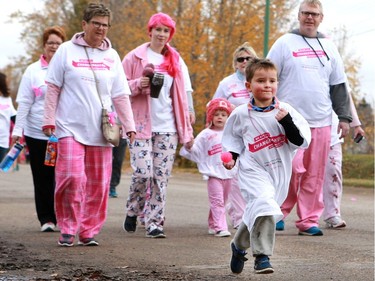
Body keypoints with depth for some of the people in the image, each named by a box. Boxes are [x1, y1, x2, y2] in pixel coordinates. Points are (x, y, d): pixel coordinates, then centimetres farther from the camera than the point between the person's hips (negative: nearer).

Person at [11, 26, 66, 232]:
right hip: (37, 133, 0)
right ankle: (46, 218, 10)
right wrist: (18, 129, -4)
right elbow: (24, 103, 3)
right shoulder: (33, 71, 5)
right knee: (42, 178, 4)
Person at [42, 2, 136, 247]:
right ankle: (68, 229, 0)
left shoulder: (111, 57, 11)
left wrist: (129, 125, 6)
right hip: (71, 127, -3)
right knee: (72, 177, -14)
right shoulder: (67, 51, 3)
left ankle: (89, 230, 12)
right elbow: (53, 88, 4)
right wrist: (49, 119, -2)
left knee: (99, 184, 2)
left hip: (101, 130, 3)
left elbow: (121, 96, 13)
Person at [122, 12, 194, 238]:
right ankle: (132, 212, 13)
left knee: (161, 177, -1)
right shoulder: (134, 57, 4)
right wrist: (138, 84, -16)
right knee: (142, 173, -12)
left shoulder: (176, 61, 13)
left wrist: (187, 132, 10)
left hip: (167, 127, 3)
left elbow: (181, 97, 14)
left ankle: (155, 222, 5)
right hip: (141, 125, -3)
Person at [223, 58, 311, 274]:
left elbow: (303, 141, -6)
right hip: (253, 171, -3)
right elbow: (232, 138, 15)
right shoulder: (241, 114, -2)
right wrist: (231, 157, 0)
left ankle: (239, 245, 39)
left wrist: (287, 122, -18)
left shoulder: (286, 111, -1)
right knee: (264, 207, -25)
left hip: (280, 173, 3)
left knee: (256, 213, 13)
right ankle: (262, 256, -17)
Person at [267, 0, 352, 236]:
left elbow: (339, 85, 17)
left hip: (321, 121, 4)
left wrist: (344, 117, 11)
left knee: (315, 175, 3)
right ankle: (279, 212, 7)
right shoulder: (285, 43, 2)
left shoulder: (329, 47, 14)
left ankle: (309, 221, 9)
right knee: (293, 169, -11)